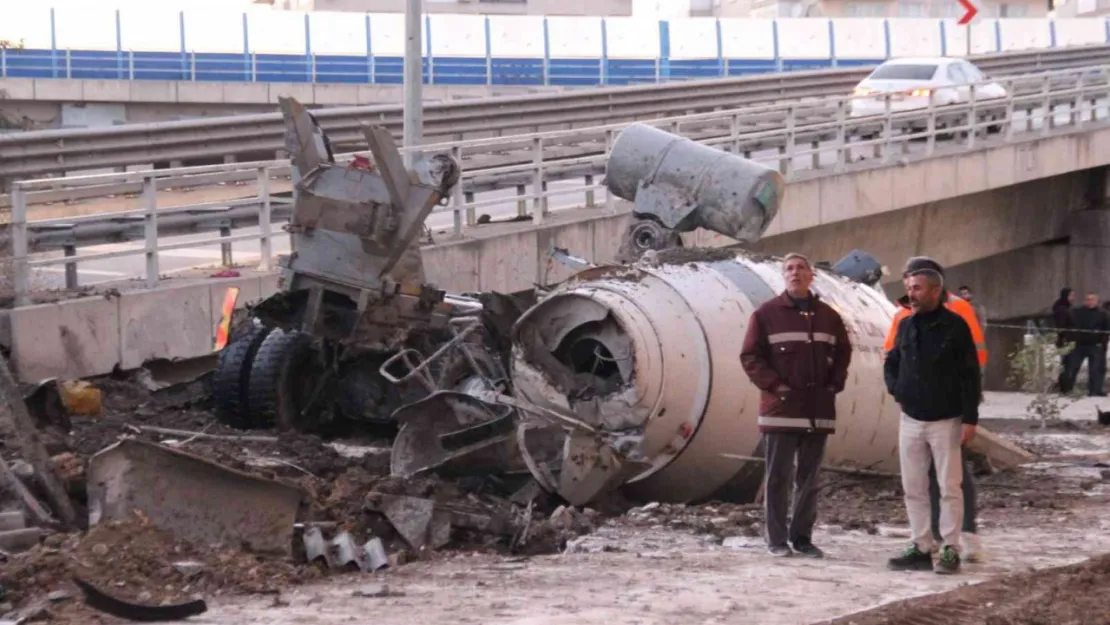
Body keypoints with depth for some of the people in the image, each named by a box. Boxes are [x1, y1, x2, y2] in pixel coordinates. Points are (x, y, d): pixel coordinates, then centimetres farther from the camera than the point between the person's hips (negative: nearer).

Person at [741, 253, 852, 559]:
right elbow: (750, 356, -3)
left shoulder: (828, 316, 10)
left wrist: (835, 383, 5)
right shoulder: (766, 314, -2)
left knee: (809, 478, 8)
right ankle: (777, 539, 3)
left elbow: (843, 353, 18)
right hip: (781, 409, -4)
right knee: (778, 477, -2)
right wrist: (773, 385, -11)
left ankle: (802, 536, 15)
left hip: (818, 411, 4)